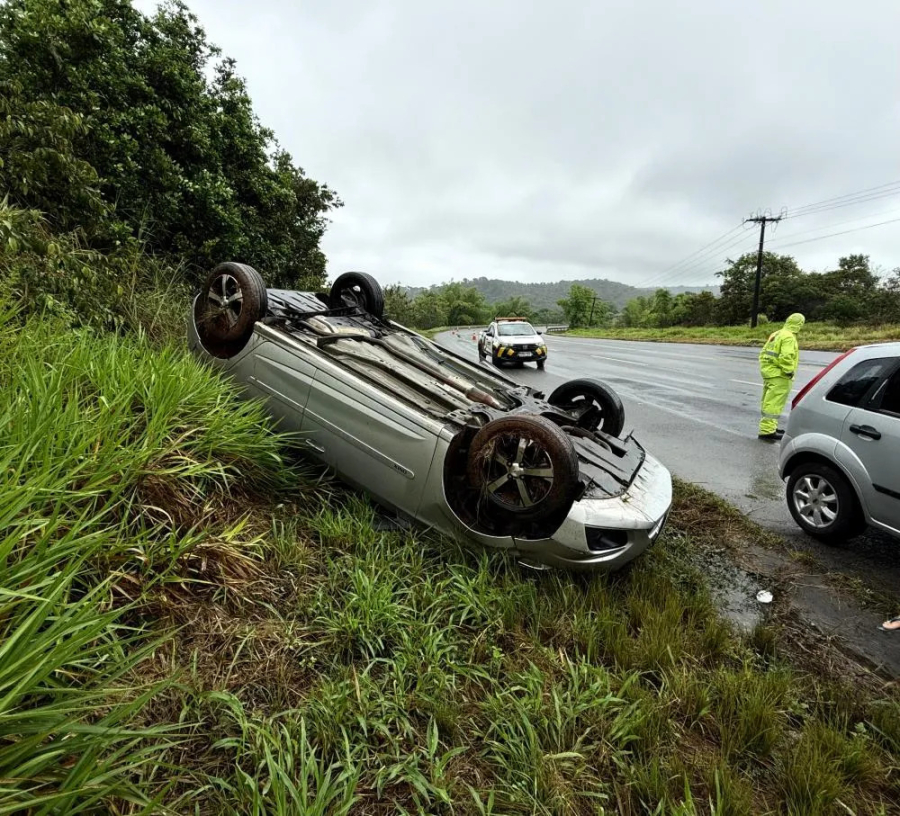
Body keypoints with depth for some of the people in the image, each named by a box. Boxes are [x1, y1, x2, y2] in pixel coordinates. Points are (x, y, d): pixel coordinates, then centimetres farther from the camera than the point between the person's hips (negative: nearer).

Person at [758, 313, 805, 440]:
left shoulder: (776, 334, 15)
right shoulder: (789, 337, -15)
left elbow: (763, 353, 17)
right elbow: (786, 357, -26)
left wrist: (765, 368, 19)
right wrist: (790, 371, -16)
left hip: (769, 372, 10)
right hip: (779, 376, -10)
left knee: (769, 402, 17)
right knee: (774, 404, -9)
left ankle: (770, 427, 29)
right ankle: (767, 431, -9)